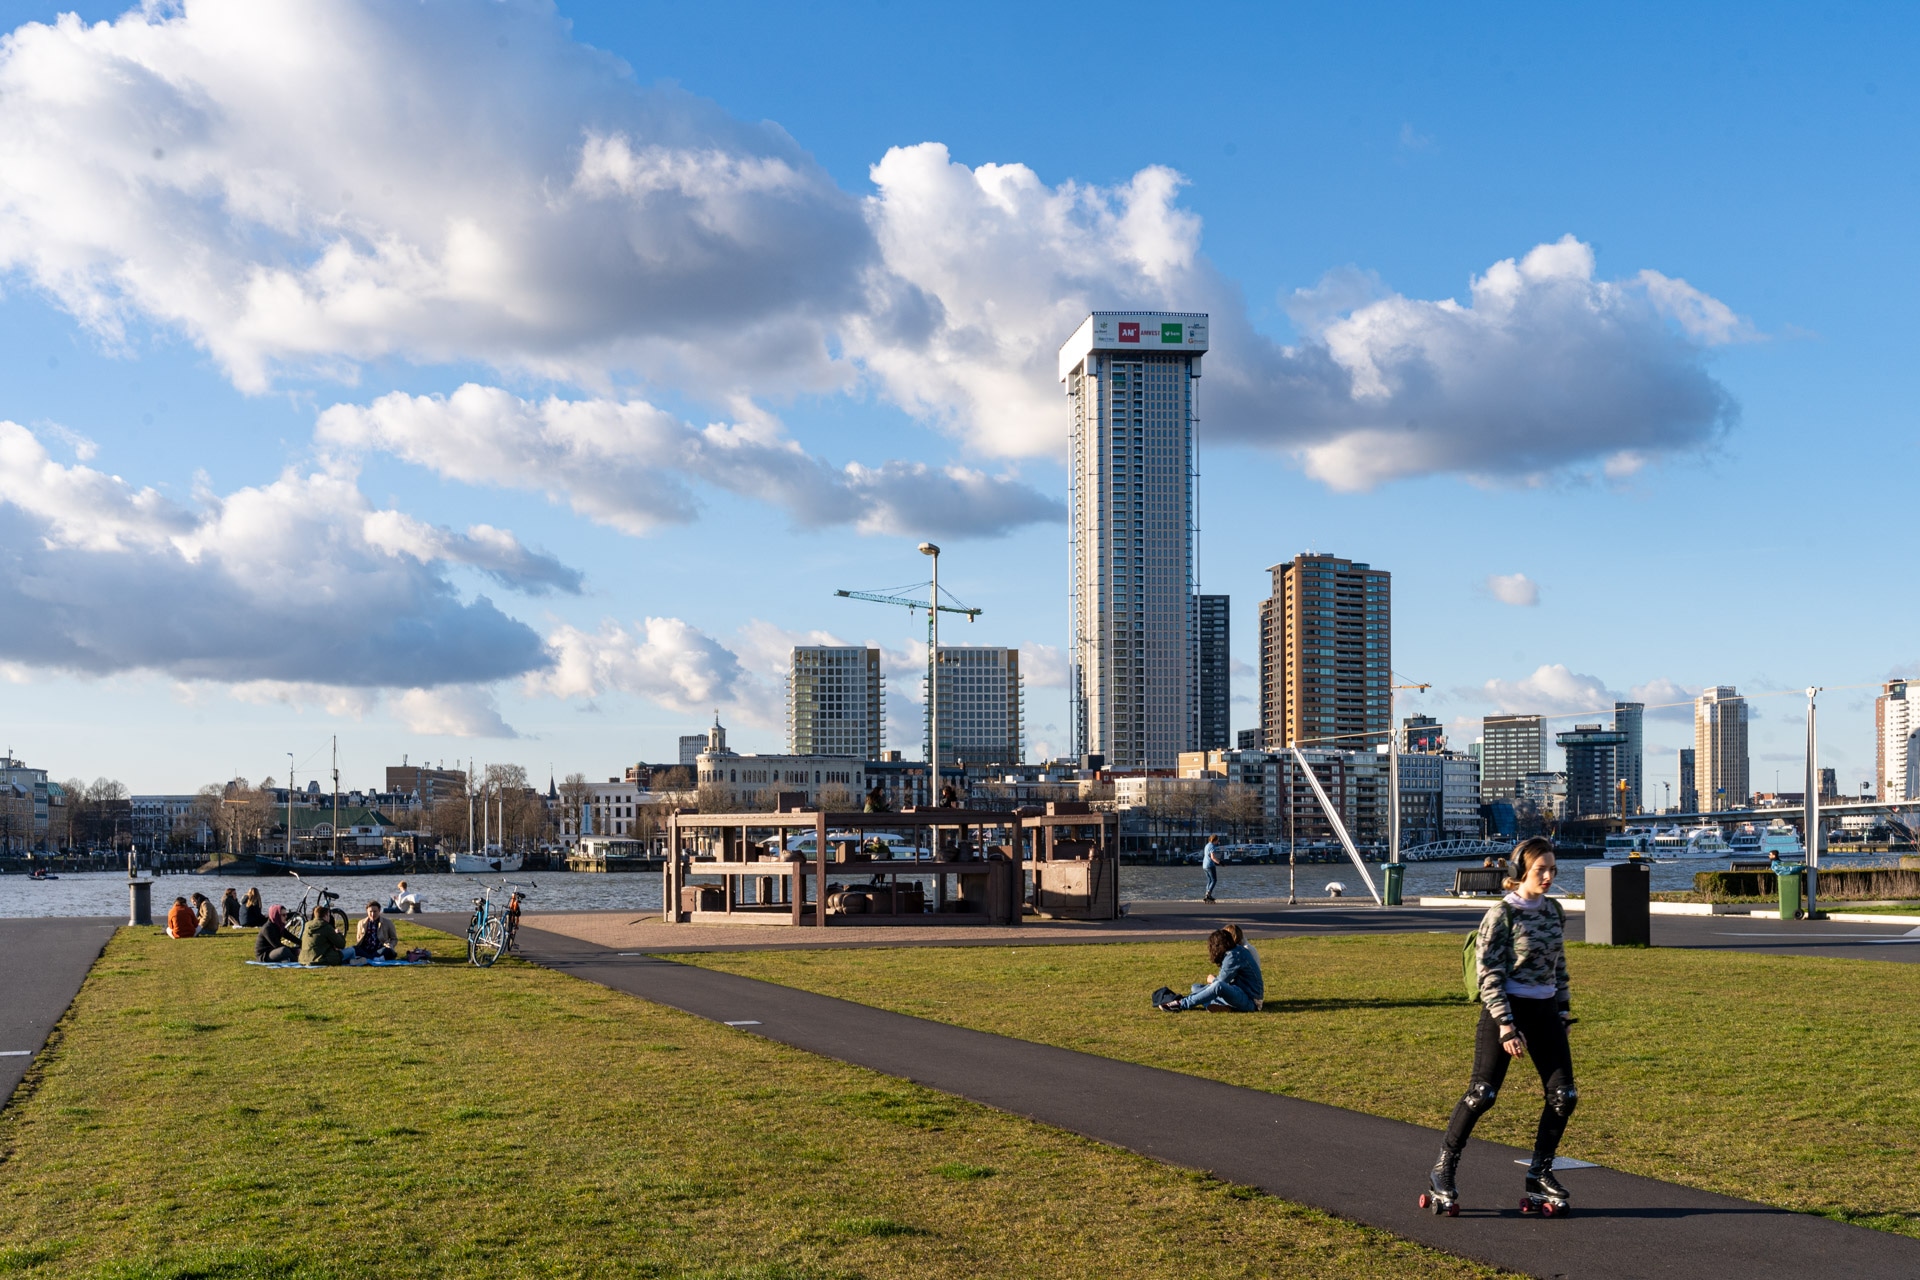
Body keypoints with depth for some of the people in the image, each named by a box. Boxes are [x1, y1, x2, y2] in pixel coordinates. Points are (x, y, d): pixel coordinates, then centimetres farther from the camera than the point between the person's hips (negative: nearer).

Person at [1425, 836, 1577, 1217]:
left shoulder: (1554, 911, 7)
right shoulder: (1501, 914, -12)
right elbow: (1489, 975, -13)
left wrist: (1563, 1008, 15)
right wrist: (1506, 1026, -19)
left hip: (1545, 1011, 6)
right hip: (1506, 1009, -6)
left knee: (1564, 1095, -1)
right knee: (1482, 1093, -7)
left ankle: (1540, 1173, 14)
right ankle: (1442, 1171, 8)